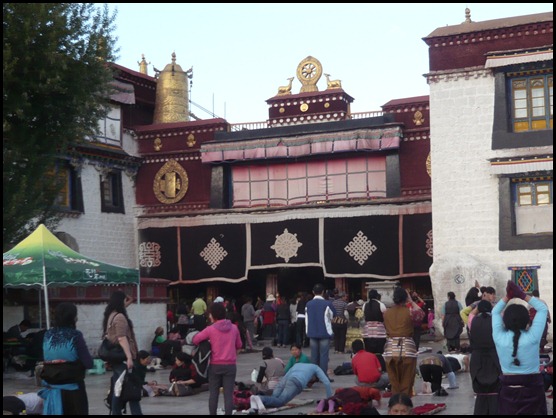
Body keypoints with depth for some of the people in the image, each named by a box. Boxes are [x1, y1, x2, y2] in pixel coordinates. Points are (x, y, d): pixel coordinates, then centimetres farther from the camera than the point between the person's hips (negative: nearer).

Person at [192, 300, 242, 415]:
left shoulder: (210, 329, -8)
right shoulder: (234, 328, 0)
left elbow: (195, 340, -1)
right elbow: (239, 346, 11)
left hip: (215, 365, -1)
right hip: (230, 365, 1)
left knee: (213, 394, 10)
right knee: (228, 394, 1)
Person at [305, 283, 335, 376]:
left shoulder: (308, 304, 2)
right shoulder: (327, 304, -9)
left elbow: (306, 319, 9)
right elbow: (333, 316, 5)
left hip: (312, 333, 4)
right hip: (325, 333, -4)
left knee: (314, 355, 10)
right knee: (324, 355, -1)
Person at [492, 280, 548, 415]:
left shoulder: (499, 338, -10)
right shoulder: (532, 338, -14)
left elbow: (495, 312, 8)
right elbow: (543, 309, -2)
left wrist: (508, 296, 8)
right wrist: (523, 295, -1)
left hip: (508, 390, 2)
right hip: (532, 389, -1)